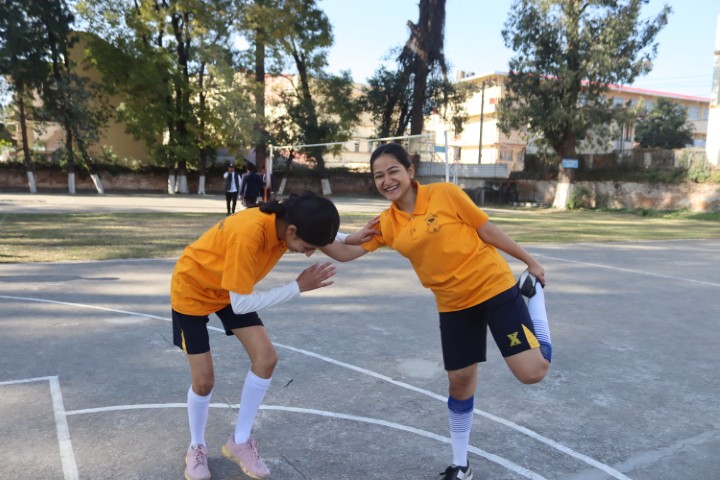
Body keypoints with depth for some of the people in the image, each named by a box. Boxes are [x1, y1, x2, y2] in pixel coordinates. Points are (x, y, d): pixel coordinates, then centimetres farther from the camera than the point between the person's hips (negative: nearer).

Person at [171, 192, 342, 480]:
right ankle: (196, 447, 27)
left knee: (266, 358, -6)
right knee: (204, 379, -4)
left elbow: (321, 237, 4)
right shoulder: (248, 233, -42)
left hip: (231, 290, 7)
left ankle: (239, 442, 14)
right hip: (192, 289, -6)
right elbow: (241, 304, -35)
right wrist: (298, 287, -32)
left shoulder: (284, 223, -19)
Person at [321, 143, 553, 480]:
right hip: (453, 305, 4)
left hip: (495, 287, -3)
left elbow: (487, 229, -7)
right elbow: (345, 252, 0)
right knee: (460, 381, 10)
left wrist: (529, 261, 0)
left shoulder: (445, 193, -14)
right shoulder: (386, 224, -2)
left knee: (532, 372, -10)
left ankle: (532, 290, 16)